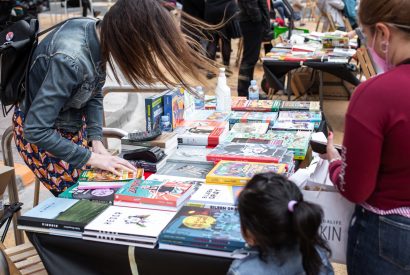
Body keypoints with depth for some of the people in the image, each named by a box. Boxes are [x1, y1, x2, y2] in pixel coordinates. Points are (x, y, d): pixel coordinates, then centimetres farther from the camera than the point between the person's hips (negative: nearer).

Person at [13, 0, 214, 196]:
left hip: (73, 122, 7)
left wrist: (96, 141, -10)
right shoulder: (71, 59, -37)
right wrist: (91, 157, -27)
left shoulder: (98, 32, -14)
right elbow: (36, 130, -32)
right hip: (42, 134, -7)